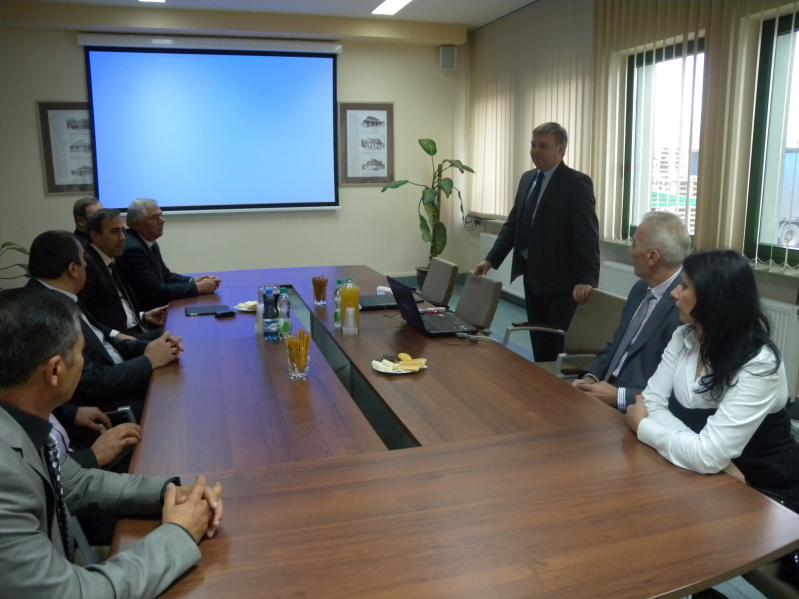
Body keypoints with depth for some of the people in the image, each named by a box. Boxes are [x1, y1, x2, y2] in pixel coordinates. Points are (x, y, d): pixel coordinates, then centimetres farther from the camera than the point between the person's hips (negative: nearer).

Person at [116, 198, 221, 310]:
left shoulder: (150, 243, 6)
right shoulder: (132, 249, -20)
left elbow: (165, 275, 15)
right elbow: (157, 292, -21)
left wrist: (193, 281, -2)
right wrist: (198, 287, -17)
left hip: (155, 306, 8)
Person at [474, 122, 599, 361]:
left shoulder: (577, 183, -10)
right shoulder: (527, 179, 12)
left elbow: (587, 233, -17)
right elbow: (513, 224, 16)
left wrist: (586, 279, -26)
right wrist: (491, 259, 10)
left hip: (560, 280, -7)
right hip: (532, 276, 7)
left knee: (563, 348, 1)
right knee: (539, 346, 13)